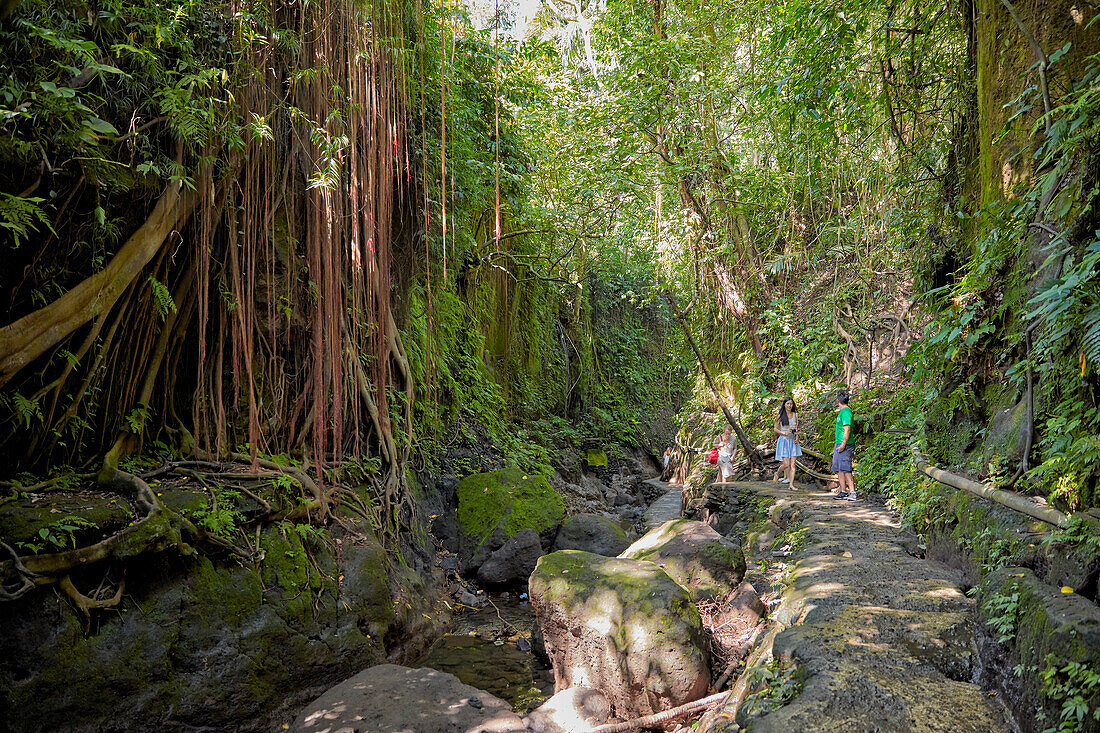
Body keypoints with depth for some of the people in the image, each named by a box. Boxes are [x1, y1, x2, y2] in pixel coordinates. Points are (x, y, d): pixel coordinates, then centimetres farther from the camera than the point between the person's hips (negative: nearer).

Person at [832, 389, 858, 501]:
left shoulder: (846, 412, -15)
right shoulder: (842, 411, 16)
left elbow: (847, 429, -21)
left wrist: (843, 445, -21)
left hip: (845, 445, -10)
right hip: (839, 444, 10)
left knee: (846, 470, -8)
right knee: (839, 469, 12)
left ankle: (852, 492, -6)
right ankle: (843, 491, 19)